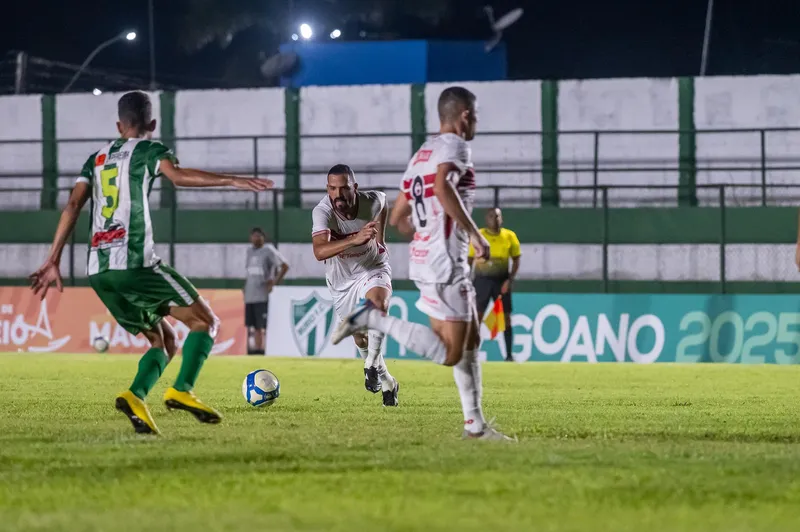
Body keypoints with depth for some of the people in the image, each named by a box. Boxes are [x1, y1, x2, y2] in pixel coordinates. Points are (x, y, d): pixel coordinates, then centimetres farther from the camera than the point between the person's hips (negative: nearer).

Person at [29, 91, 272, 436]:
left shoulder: (97, 158, 23)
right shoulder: (149, 150, 6)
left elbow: (73, 205, 11)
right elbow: (177, 175, -16)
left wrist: (53, 262, 8)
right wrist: (232, 181, -23)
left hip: (98, 270, 6)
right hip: (134, 262, -6)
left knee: (163, 340, 16)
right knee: (204, 321, 3)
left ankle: (135, 397, -11)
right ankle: (182, 390, -20)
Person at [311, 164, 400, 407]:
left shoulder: (372, 201, -24)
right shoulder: (322, 212, -32)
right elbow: (319, 252, -49)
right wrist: (355, 239, -61)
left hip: (372, 268, 0)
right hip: (341, 278, 1)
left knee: (378, 304, -33)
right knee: (360, 337, 11)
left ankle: (372, 365, -19)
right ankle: (387, 383, 35)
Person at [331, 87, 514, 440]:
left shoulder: (421, 155, 18)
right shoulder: (454, 146, -8)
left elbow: (397, 219, 20)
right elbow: (443, 187, -29)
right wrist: (475, 234, -23)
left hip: (424, 259, 10)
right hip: (445, 263, -10)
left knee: (470, 341, 15)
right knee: (449, 354, -11)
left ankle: (475, 423, 16)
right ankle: (375, 319, -13)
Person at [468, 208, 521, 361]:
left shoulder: (510, 236, 1)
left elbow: (516, 261, 5)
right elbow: (469, 260, 4)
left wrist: (510, 280, -8)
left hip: (501, 280, 1)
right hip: (482, 279, -1)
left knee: (506, 317, 0)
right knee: (476, 316, -4)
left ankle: (509, 354, 5)